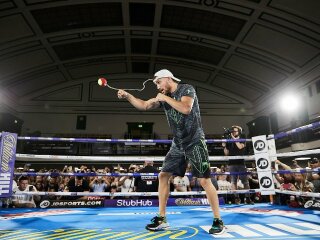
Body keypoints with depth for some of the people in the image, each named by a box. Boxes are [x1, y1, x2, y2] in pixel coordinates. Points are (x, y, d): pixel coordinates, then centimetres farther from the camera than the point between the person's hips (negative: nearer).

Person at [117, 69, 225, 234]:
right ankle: (161, 218, 12)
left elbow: (186, 108, -25)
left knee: (205, 180, -7)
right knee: (163, 175, 2)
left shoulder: (187, 89, -8)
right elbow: (144, 106, 9)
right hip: (178, 144, 7)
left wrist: (165, 98, -16)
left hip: (195, 142, -6)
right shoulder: (163, 96, 10)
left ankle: (218, 221, 10)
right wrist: (127, 96, -2)